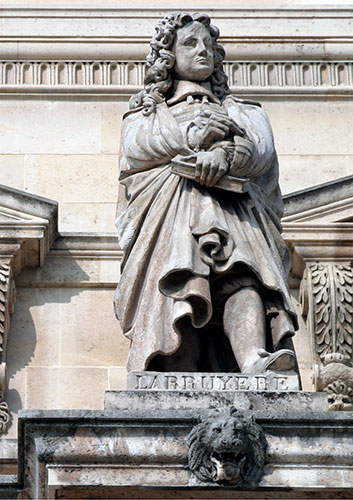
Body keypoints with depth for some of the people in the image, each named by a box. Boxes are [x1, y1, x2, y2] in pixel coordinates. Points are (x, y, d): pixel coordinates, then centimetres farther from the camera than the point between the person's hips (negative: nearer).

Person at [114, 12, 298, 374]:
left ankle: (255, 359, -58)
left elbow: (261, 150, 10)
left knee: (241, 277, -32)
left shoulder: (239, 110, 33)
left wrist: (225, 153, -12)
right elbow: (136, 145, 8)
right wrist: (194, 134, -6)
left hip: (232, 212, 1)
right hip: (169, 214, -1)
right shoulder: (147, 111, 32)